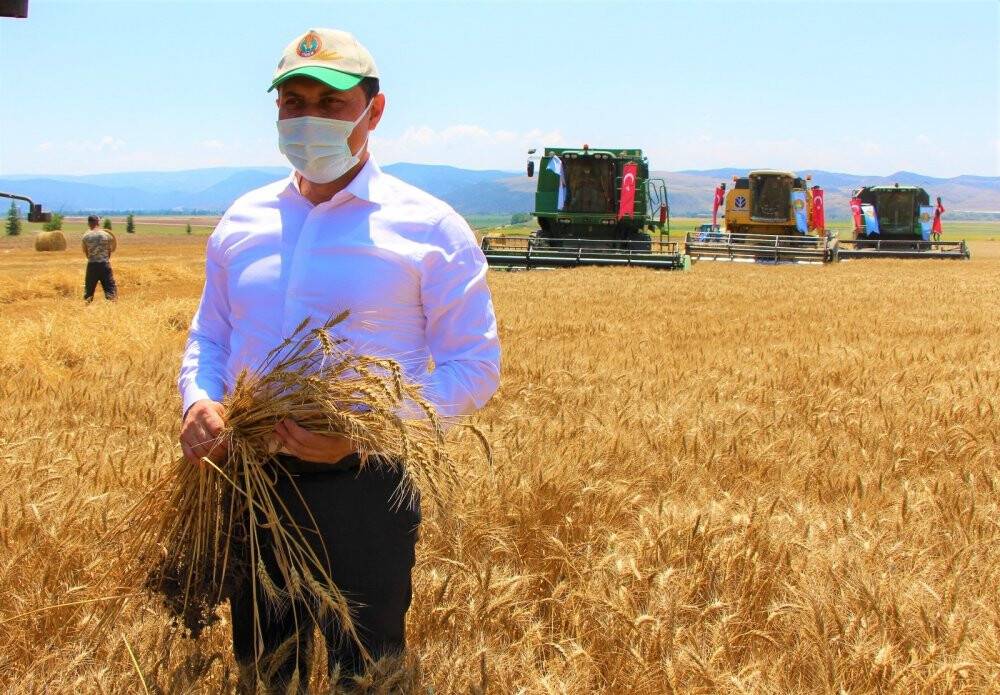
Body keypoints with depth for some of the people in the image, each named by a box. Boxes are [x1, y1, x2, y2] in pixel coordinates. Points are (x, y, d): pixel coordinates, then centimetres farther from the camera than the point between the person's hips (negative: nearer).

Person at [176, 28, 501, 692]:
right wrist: (198, 400, -6)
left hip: (361, 485, -4)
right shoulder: (242, 221, 8)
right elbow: (208, 338, 18)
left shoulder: (429, 228, -6)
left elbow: (476, 366, -7)